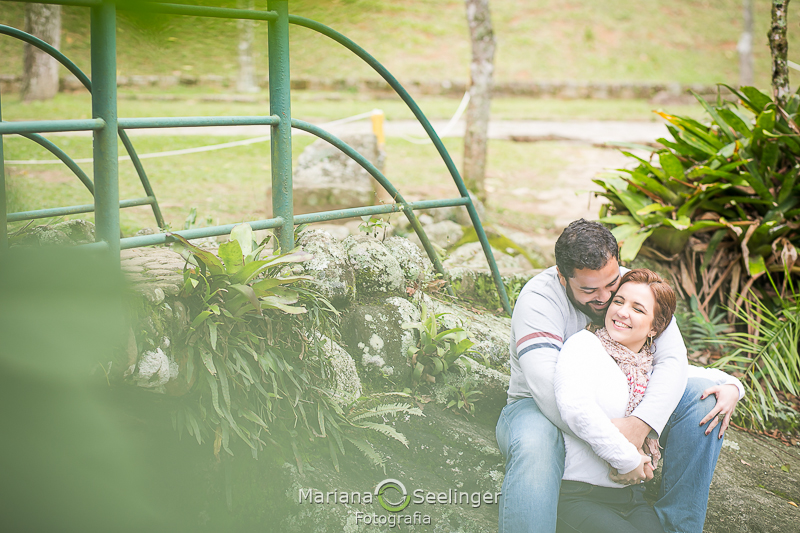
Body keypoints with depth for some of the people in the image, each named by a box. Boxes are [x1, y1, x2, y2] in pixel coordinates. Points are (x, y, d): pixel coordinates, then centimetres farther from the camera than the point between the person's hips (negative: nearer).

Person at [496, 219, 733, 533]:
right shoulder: (538, 299, -23)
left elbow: (672, 359, -21)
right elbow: (547, 387, -35)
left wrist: (639, 424, -40)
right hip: (547, 409, -4)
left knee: (702, 399, -16)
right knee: (534, 447, -41)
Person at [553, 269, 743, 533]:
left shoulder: (652, 365, 12)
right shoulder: (585, 344, -5)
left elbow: (704, 376, 28)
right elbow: (575, 406, -22)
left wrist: (731, 387, 4)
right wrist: (627, 459, -18)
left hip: (631, 496, 5)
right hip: (575, 496, -5)